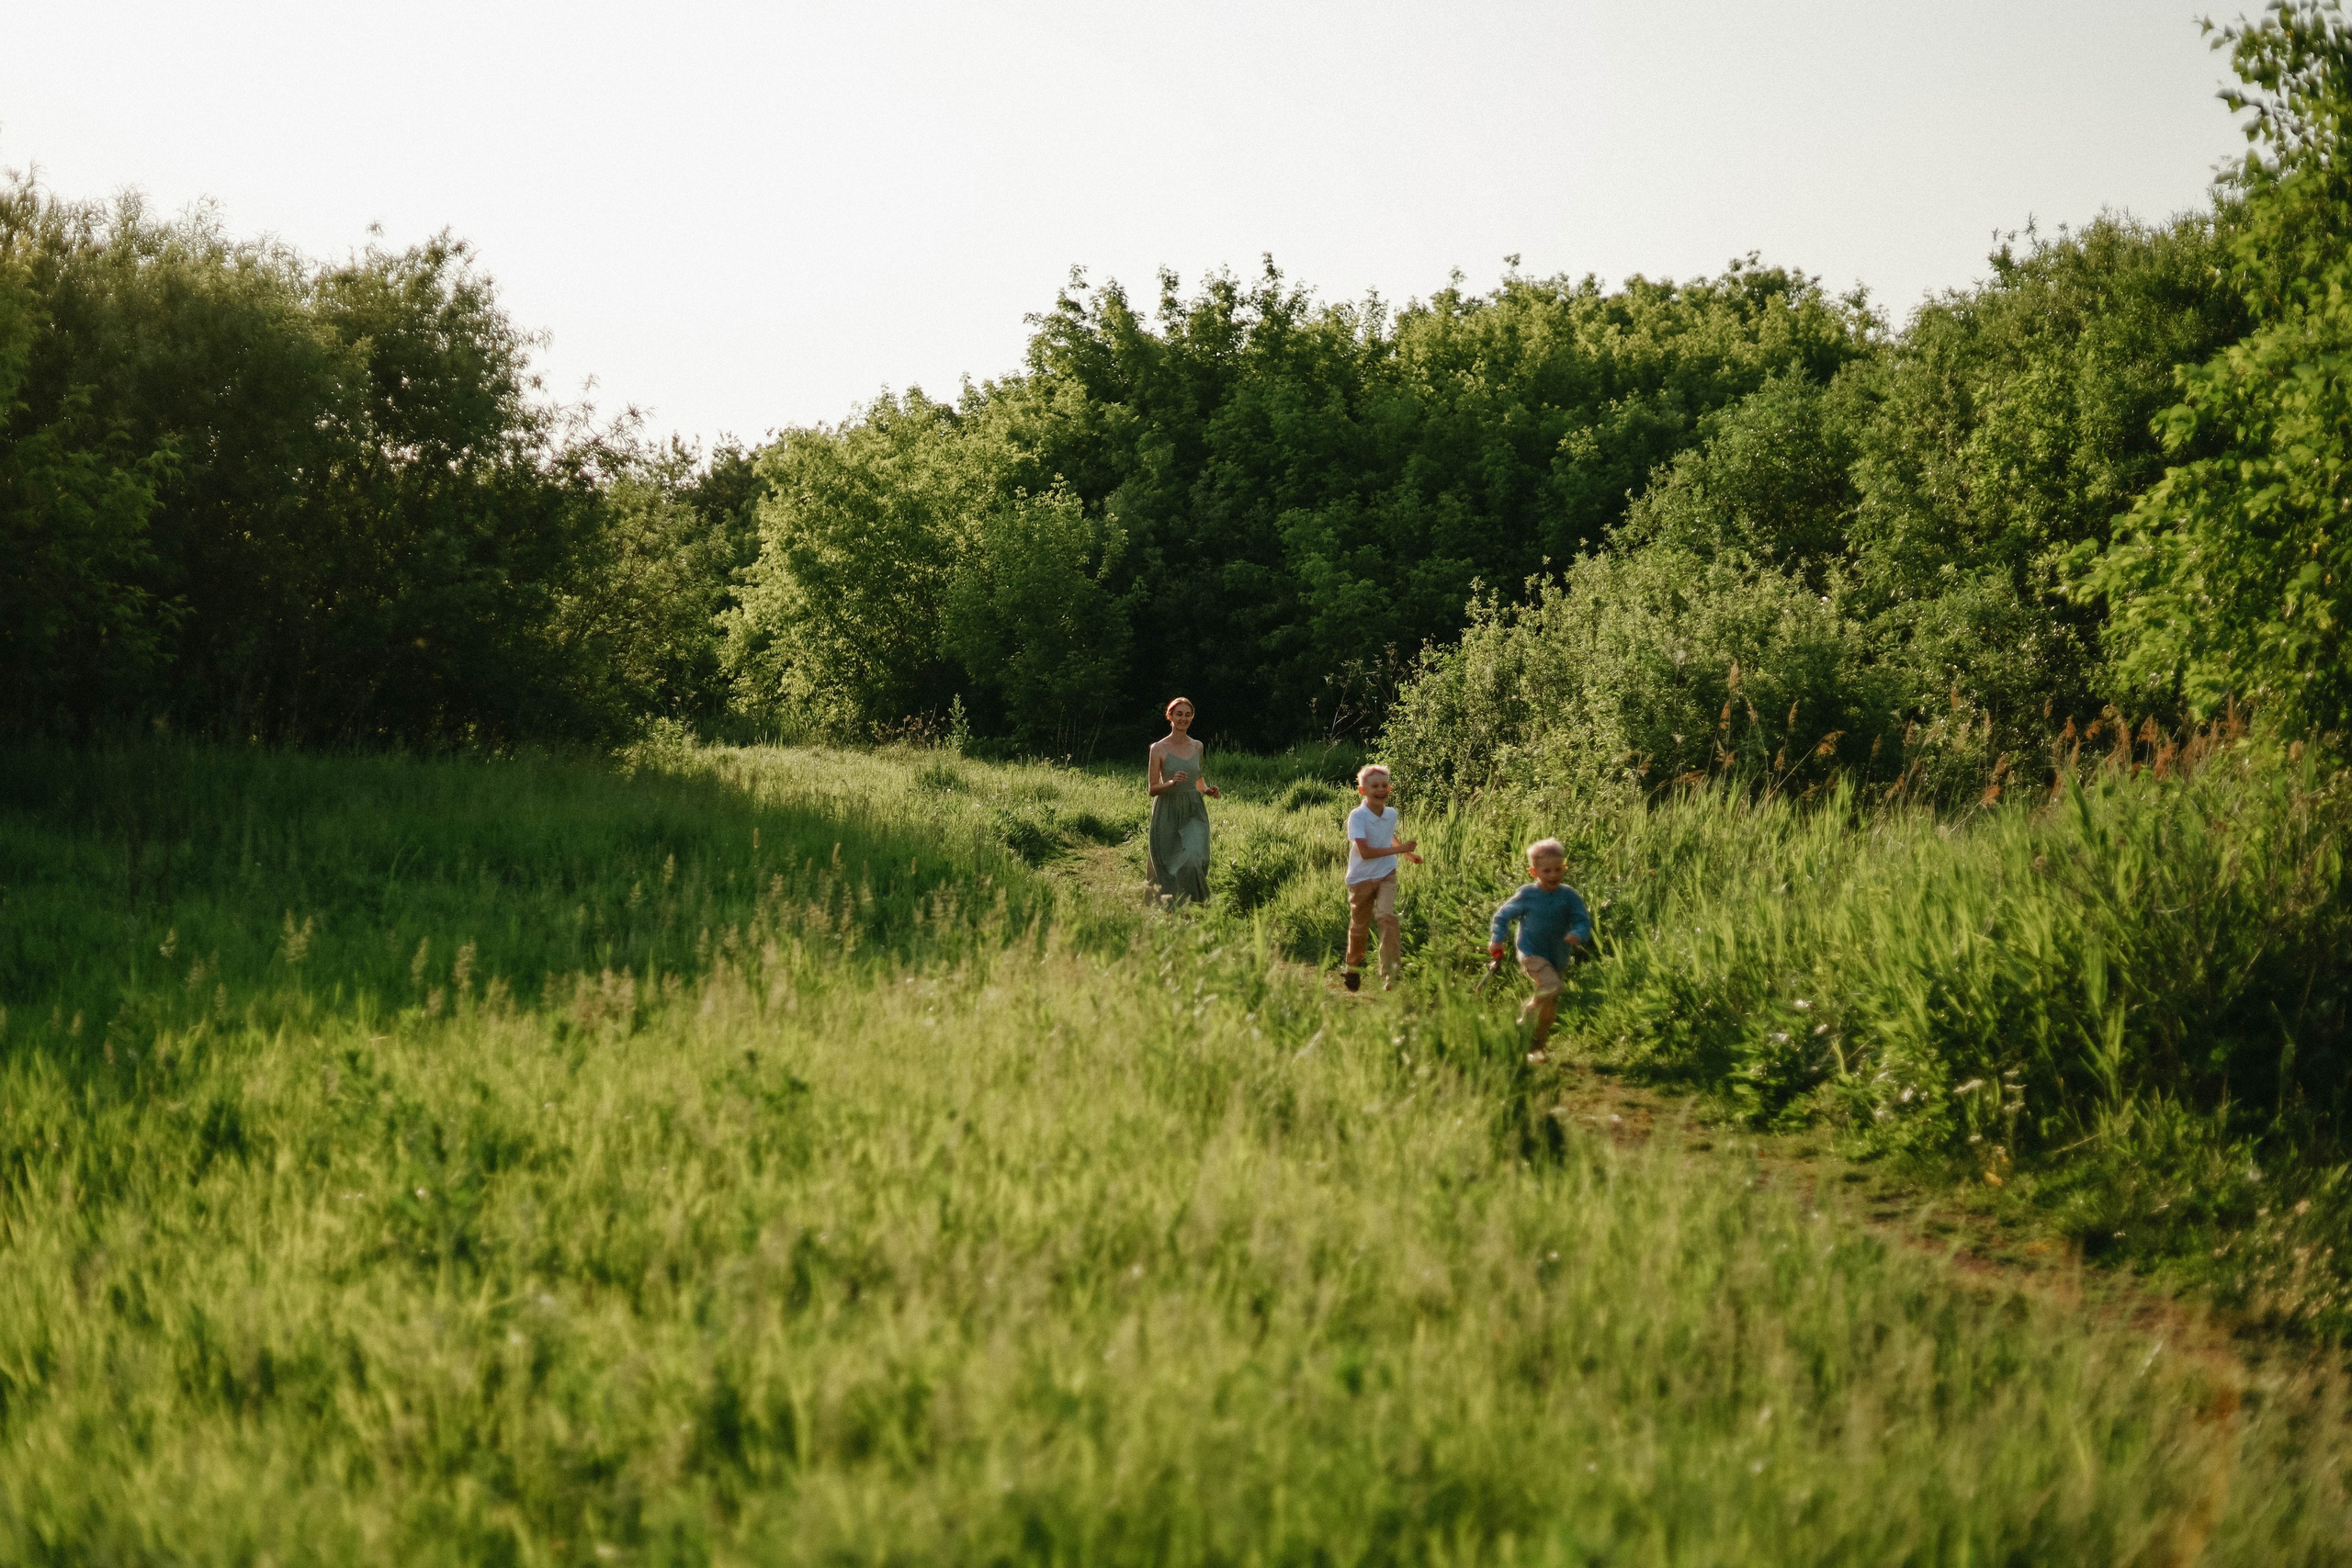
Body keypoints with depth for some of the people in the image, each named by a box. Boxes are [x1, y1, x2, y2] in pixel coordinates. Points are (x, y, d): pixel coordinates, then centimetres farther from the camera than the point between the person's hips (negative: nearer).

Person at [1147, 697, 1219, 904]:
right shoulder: (1158, 748, -5)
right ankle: (1170, 907, 25)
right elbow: (1152, 788, -4)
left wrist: (1207, 790, 1)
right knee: (1167, 866, 3)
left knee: (1193, 859, -16)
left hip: (1194, 812, 2)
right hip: (1168, 813, -2)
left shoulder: (1197, 747, 7)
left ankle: (1193, 904, -1)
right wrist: (1171, 782, -23)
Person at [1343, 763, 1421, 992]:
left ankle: (1389, 974, -20)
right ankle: (1353, 968, 37)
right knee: (1359, 926, 12)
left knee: (1387, 916, -19)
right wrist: (1399, 849, -27)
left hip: (1386, 876, 3)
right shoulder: (1357, 816, -20)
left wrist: (1409, 855, 30)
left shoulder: (1392, 814, -1)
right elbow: (1365, 852, -29)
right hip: (1361, 877, -3)